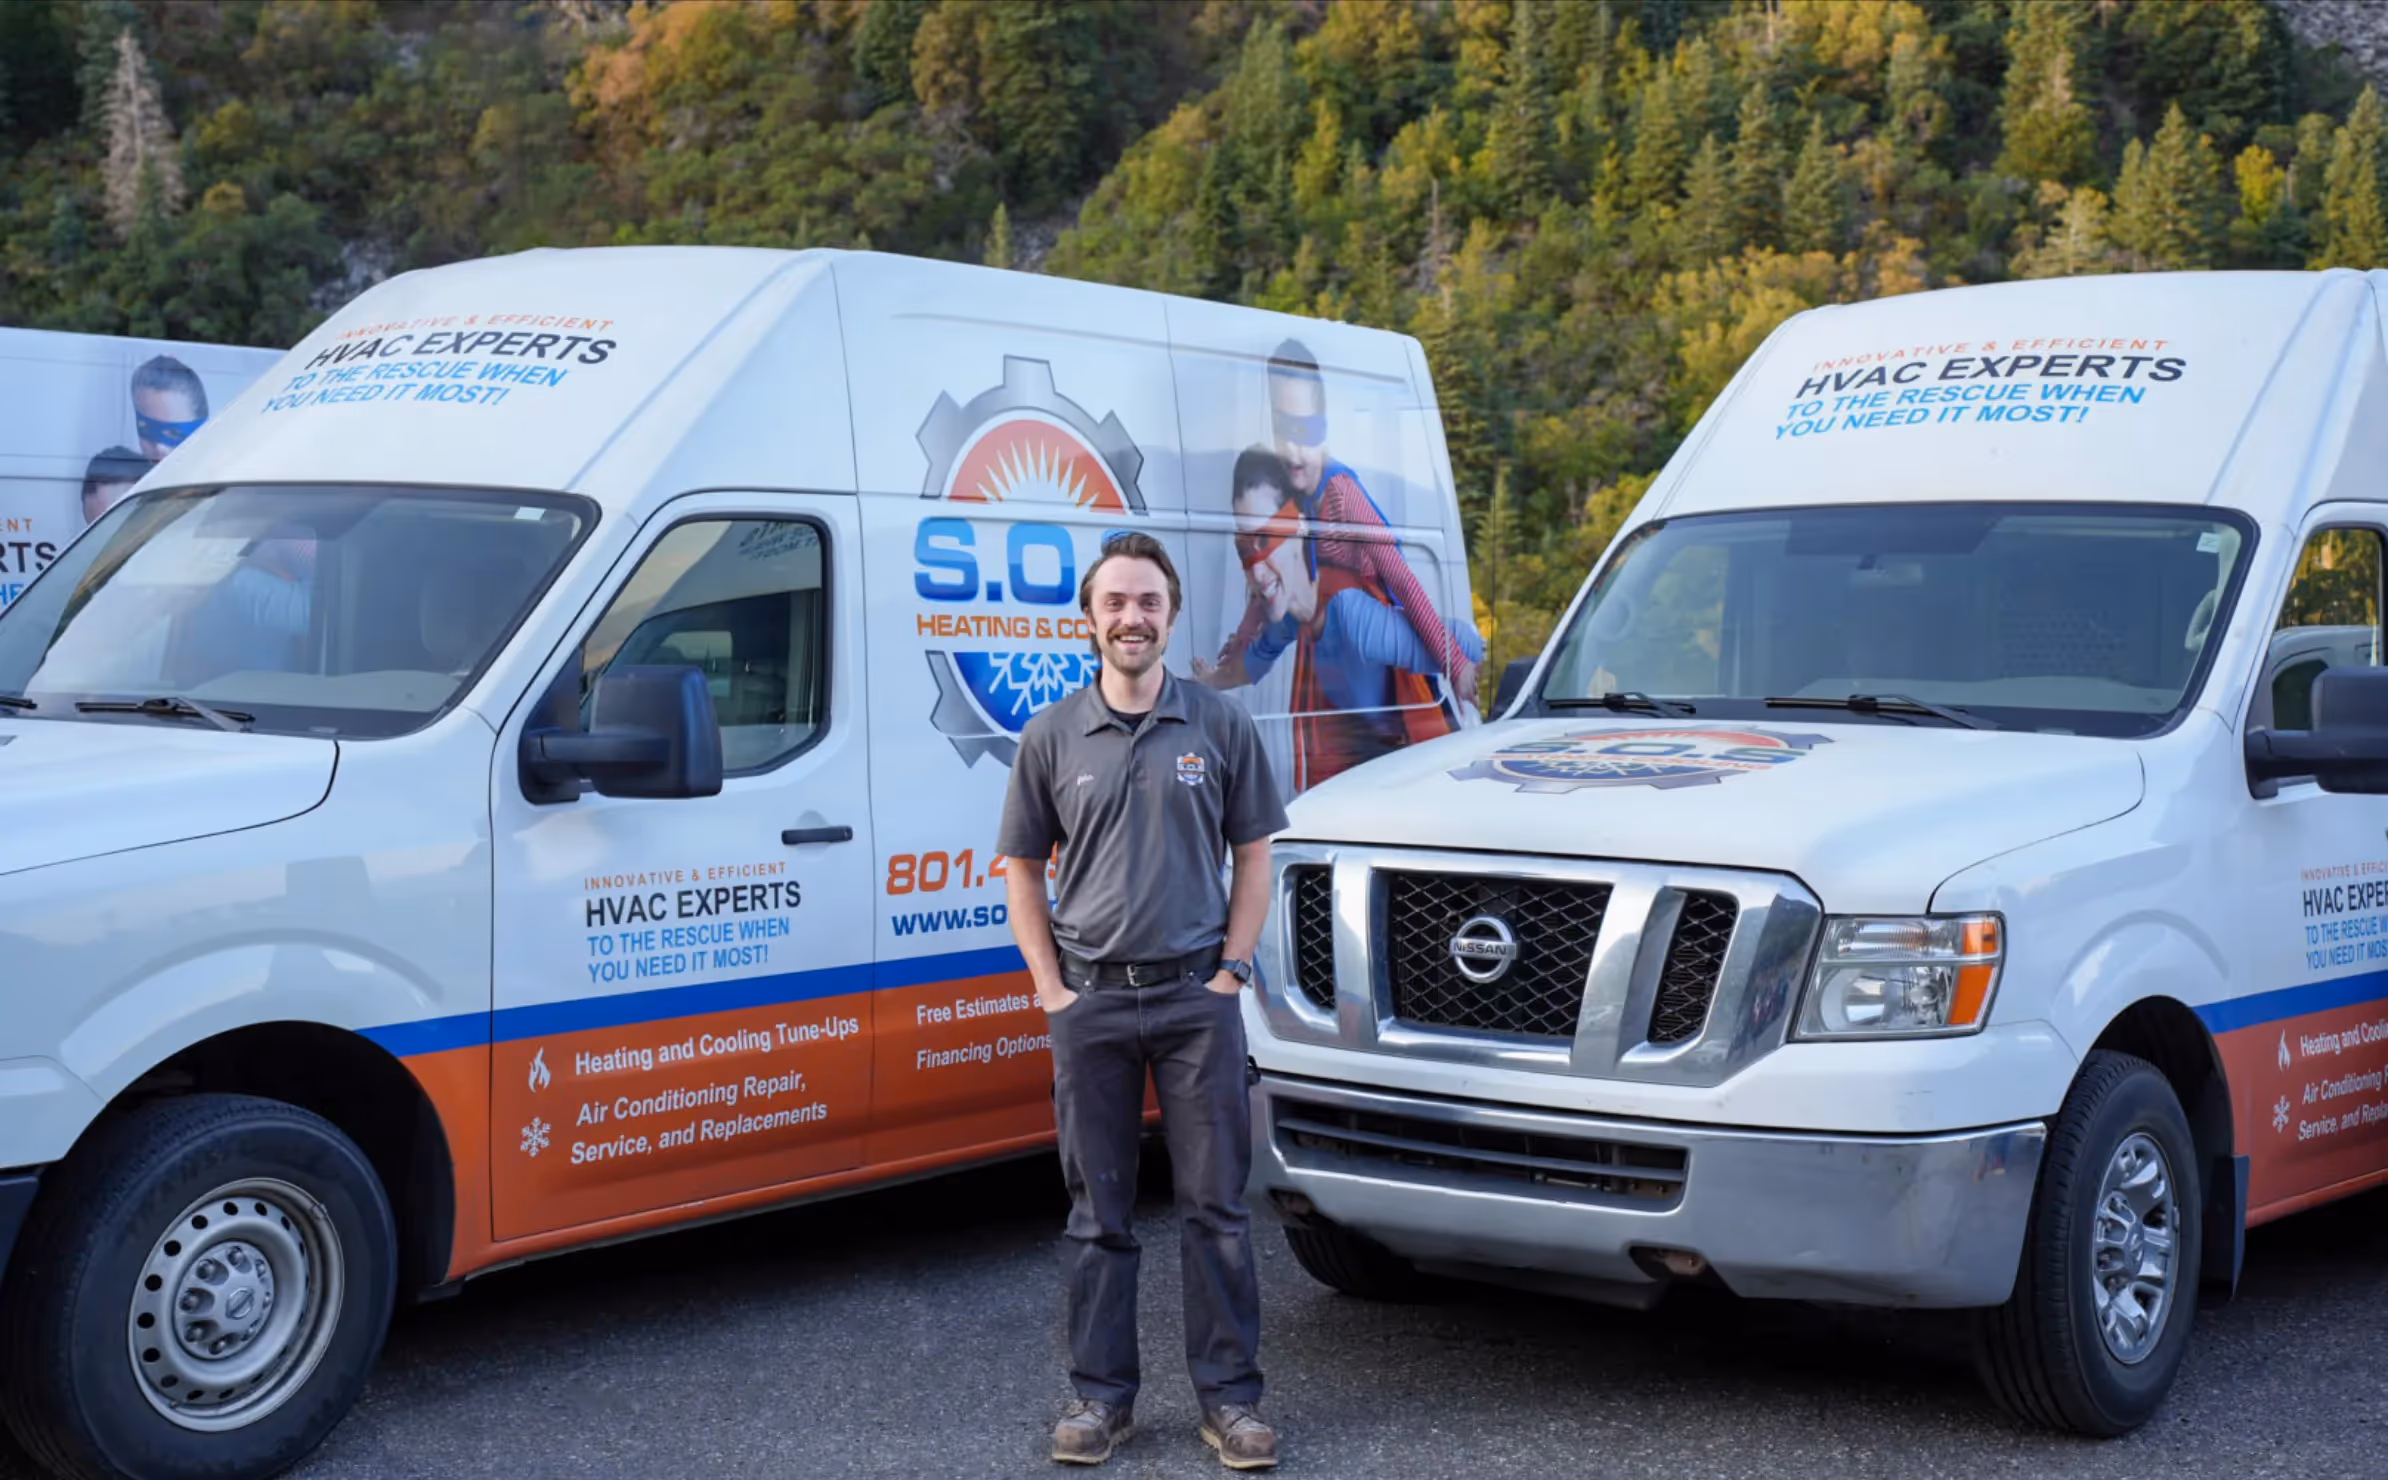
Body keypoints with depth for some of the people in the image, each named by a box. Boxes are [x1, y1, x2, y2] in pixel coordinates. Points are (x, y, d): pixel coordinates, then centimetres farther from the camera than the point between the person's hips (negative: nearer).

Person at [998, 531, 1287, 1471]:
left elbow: (1253, 855, 6)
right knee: (1098, 1211, 7)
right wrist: (1052, 988, -1)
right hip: (1090, 1004, 1)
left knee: (1215, 1206, 2)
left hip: (1196, 997, -1)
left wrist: (1231, 970, -3)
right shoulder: (1051, 736, 4)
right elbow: (1021, 868, 8)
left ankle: (1229, 1397, 11)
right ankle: (1102, 1396, 17)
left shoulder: (1220, 726, 2)